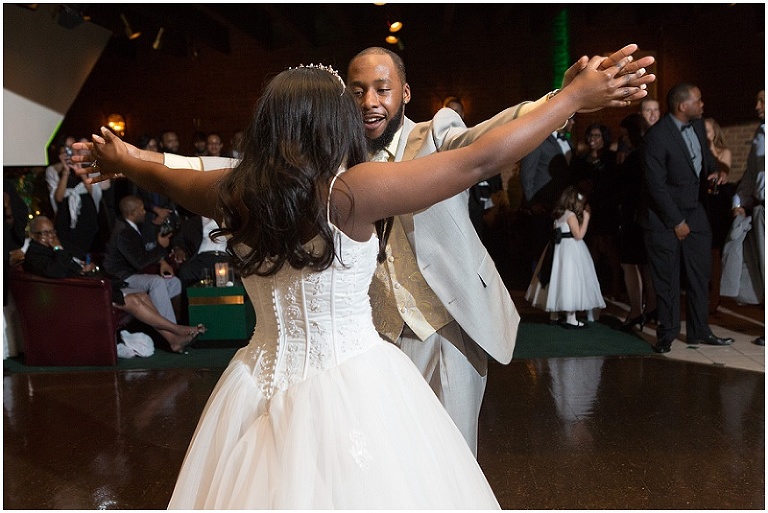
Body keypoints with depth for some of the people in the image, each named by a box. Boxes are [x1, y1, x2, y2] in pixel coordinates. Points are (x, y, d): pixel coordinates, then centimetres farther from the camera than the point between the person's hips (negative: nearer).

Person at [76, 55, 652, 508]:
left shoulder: (236, 193, -5)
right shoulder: (352, 191, -20)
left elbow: (164, 175, 17)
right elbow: (480, 160, -18)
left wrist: (122, 160, 40)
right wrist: (576, 96, -7)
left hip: (265, 385, 5)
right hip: (353, 387, -4)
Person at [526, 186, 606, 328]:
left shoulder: (559, 215, 11)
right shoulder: (571, 215, -13)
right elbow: (579, 235, -16)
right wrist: (586, 217, -10)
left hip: (559, 248, 9)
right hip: (570, 250, -9)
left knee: (557, 281, 12)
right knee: (570, 281, -6)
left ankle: (554, 315, 20)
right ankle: (571, 319, -5)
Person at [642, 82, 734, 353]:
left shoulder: (697, 124, 4)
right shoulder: (657, 137, -20)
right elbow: (656, 185, -19)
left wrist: (714, 170, -1)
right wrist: (676, 222, -15)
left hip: (695, 211, 7)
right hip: (665, 218, -7)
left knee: (700, 273, 11)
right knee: (667, 278, 2)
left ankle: (699, 330, 24)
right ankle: (667, 333, 16)